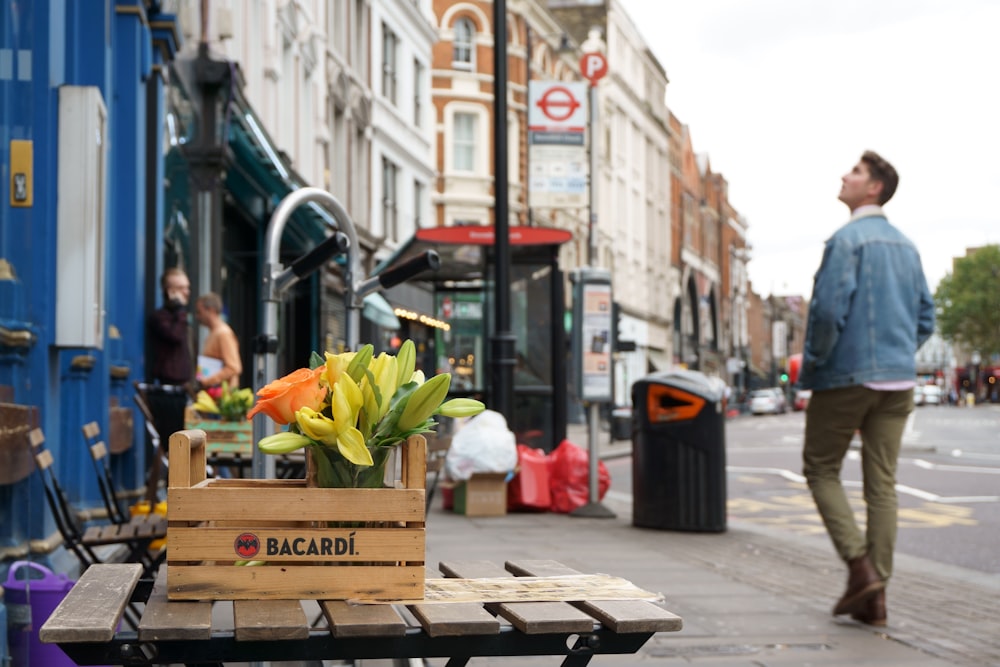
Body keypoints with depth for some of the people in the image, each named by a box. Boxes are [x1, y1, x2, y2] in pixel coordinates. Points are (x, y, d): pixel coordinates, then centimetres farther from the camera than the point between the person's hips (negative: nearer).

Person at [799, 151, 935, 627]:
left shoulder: (847, 240, -10)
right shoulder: (906, 246, 13)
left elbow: (828, 309, -18)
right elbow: (926, 317, 16)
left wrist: (811, 364, -6)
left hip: (846, 375, -6)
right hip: (898, 381, 6)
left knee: (821, 469, 8)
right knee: (882, 483, 6)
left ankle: (860, 566, -7)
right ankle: (875, 597, 6)